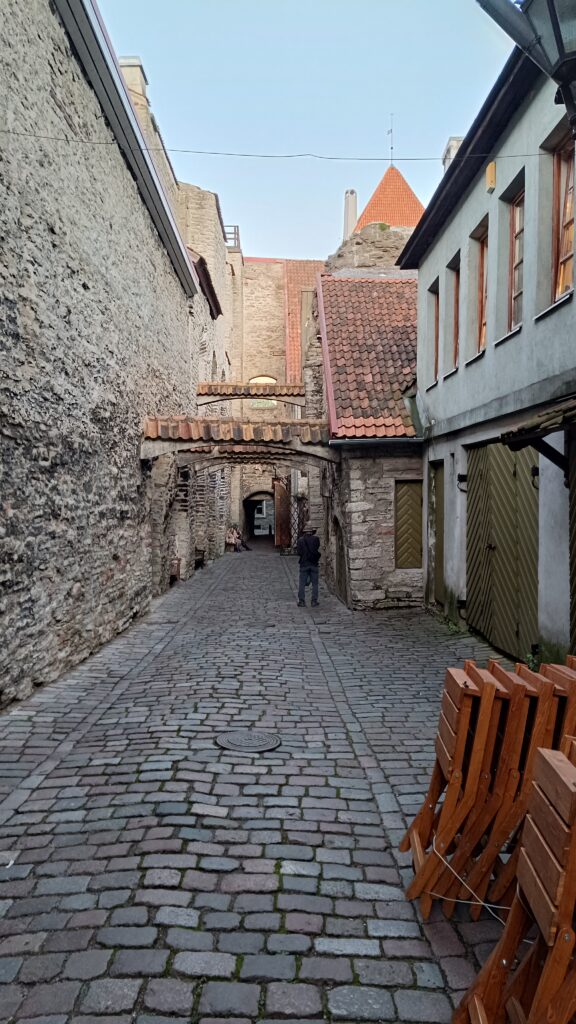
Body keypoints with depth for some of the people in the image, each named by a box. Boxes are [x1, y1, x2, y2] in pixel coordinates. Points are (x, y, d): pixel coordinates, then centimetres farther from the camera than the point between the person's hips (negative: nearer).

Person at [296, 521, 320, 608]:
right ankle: (314, 602, 6)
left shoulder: (301, 540, -2)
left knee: (302, 584, 5)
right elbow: (317, 550, -15)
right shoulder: (316, 539, -6)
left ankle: (301, 601, 3)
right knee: (315, 584, 7)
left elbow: (299, 551, -4)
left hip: (304, 564, 1)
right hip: (314, 564, -1)